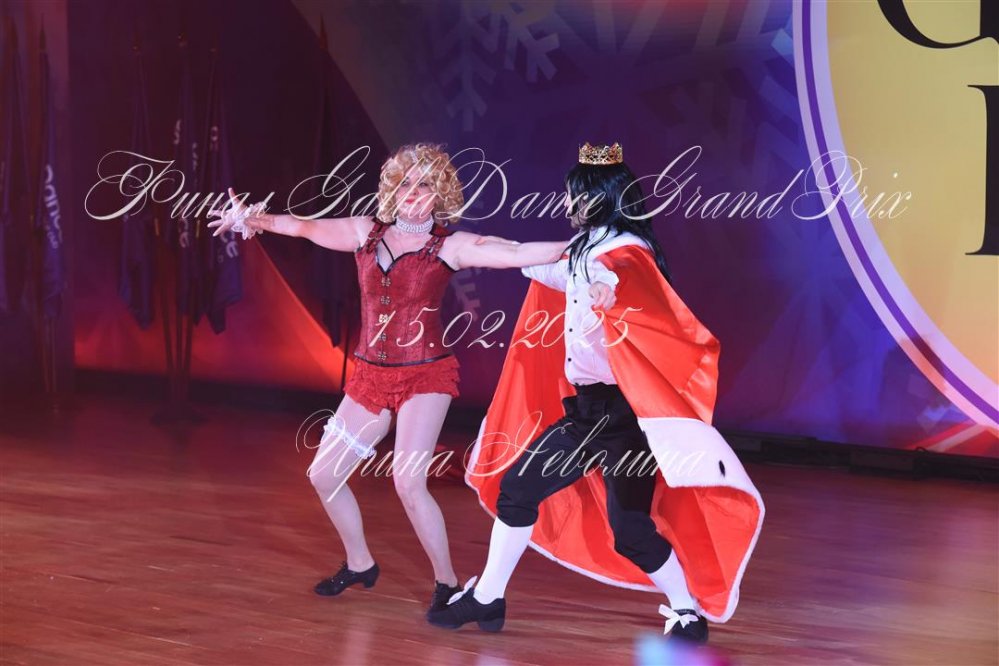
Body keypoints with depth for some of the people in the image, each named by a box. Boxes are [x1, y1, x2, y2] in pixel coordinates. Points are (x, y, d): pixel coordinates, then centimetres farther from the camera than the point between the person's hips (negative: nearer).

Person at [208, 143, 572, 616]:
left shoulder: (450, 245, -7)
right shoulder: (367, 233, 5)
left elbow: (514, 253, -19)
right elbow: (304, 227, 6)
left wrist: (574, 247, -31)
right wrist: (251, 218, 0)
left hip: (424, 376, -5)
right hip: (370, 377, 5)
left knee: (407, 480, -20)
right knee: (324, 475, 7)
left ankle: (446, 583, -3)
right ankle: (359, 564, 30)